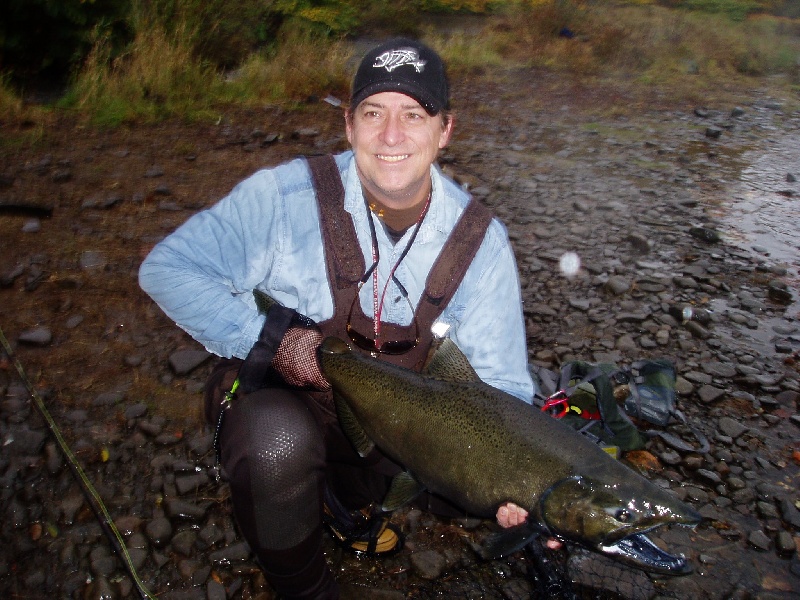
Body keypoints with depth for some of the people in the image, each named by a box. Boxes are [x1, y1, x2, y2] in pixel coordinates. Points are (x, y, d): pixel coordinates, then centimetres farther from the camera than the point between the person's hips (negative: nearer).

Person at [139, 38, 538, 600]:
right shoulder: (287, 196, -21)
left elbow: (499, 381, -11)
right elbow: (167, 267, -16)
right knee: (279, 444, -36)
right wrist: (266, 337, -26)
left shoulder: (480, 241, -12)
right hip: (278, 400, -3)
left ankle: (348, 501, 19)